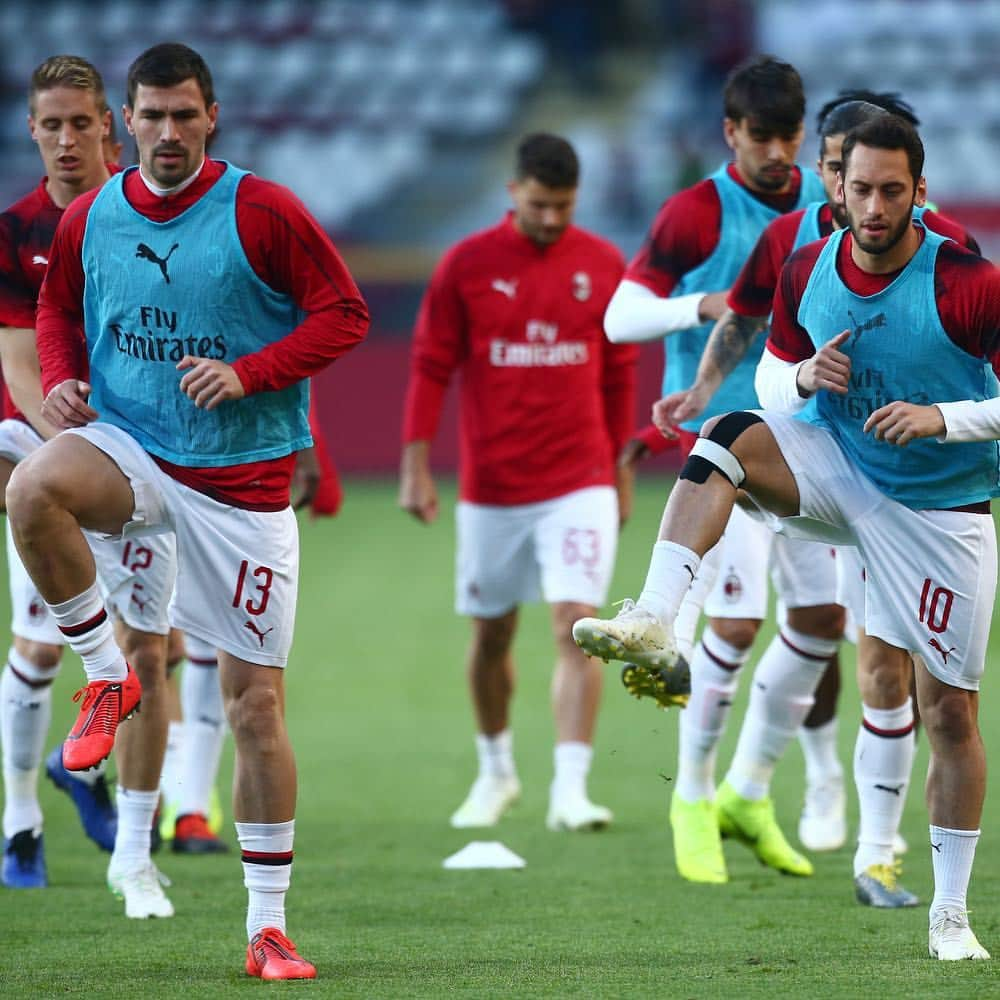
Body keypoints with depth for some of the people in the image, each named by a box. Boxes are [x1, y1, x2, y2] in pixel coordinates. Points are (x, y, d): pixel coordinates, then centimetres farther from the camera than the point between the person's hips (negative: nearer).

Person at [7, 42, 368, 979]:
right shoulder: (88, 219, 4)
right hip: (129, 444, 2)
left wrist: (248, 373, -19)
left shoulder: (261, 212, -8)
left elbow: (344, 313, -6)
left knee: (254, 698, 0)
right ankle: (106, 675, -11)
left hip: (244, 473, -2)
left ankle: (268, 927, 9)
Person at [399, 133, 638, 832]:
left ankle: (571, 789, -17)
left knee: (576, 627, -14)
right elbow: (431, 368, 1)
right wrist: (416, 467, -5)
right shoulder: (468, 264, -2)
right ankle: (496, 772, 33)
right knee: (491, 635, 12)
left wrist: (621, 471, 13)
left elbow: (619, 375, 11)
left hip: (580, 485, -1)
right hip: (491, 485, 1)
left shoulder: (602, 266, 2)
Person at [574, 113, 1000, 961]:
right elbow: (771, 381, 8)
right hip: (837, 467, 3)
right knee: (726, 438, -26)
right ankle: (655, 621, -41)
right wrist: (804, 377, -14)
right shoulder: (807, 272, -5)